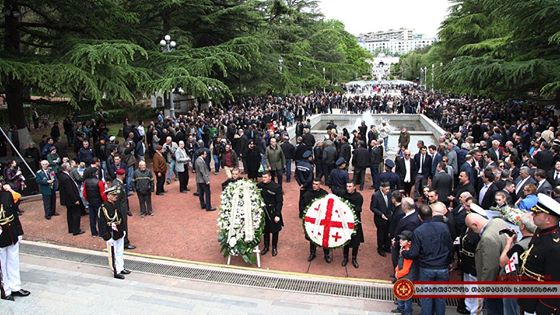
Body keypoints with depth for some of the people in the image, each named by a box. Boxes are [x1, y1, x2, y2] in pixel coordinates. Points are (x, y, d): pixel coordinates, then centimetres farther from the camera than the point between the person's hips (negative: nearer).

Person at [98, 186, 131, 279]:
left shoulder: (116, 205, 5)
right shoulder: (104, 208, -20)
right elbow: (102, 224, -19)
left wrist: (123, 230, 18)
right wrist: (107, 237, -19)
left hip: (120, 234, 8)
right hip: (111, 236, -8)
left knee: (120, 252, 19)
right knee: (113, 254, 5)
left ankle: (121, 268, 33)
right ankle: (116, 272, 16)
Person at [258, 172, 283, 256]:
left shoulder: (276, 187, -15)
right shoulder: (259, 185, -5)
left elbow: (279, 202, -13)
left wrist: (277, 215, -15)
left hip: (273, 212, -3)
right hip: (263, 211, 3)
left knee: (275, 230, 12)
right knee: (265, 230, 15)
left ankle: (274, 247, 30)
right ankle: (266, 246, 34)